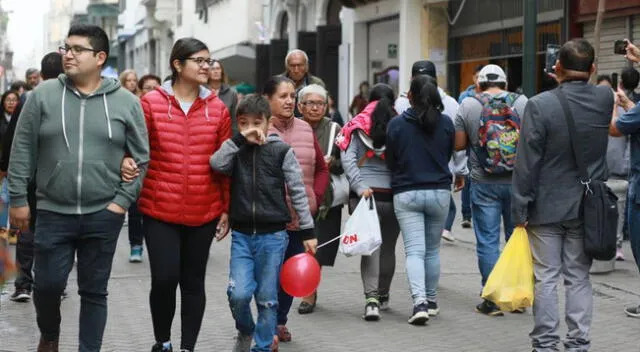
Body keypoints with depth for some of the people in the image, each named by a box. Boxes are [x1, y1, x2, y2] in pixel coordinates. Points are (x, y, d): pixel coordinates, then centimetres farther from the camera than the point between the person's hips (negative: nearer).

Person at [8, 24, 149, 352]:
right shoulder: (43, 95, 0)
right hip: (53, 213, 1)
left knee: (94, 290, 6)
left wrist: (122, 201, -4)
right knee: (47, 283, 4)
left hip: (103, 215, 0)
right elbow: (22, 151, 3)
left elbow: (141, 157, 4)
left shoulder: (126, 102, 0)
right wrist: (18, 198, 0)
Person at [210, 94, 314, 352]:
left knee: (267, 298, 4)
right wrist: (240, 139, -16)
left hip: (273, 236, -2)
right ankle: (245, 331, 21)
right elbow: (217, 164, -15)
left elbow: (298, 192, 0)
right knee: (238, 293, -10)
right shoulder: (236, 150, 6)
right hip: (241, 235, 2)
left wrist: (308, 230, -1)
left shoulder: (281, 151, -2)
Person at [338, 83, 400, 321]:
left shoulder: (357, 127, 2)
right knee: (388, 248, 16)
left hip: (364, 193, 0)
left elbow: (348, 159, -8)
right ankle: (383, 296, 30)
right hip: (392, 194, 0)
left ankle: (371, 297, -18)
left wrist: (359, 186, -13)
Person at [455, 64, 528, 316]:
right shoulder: (521, 102, -2)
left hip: (484, 183, -1)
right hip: (517, 181, 1)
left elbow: (458, 144, 0)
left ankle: (492, 299, 5)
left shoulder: (468, 106, -2)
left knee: (487, 241, 4)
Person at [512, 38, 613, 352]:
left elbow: (527, 162, -14)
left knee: (546, 278, 4)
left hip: (546, 208, -3)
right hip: (586, 208, 3)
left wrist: (520, 209, -7)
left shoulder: (540, 105, -16)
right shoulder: (605, 99, -5)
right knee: (579, 278, 9)